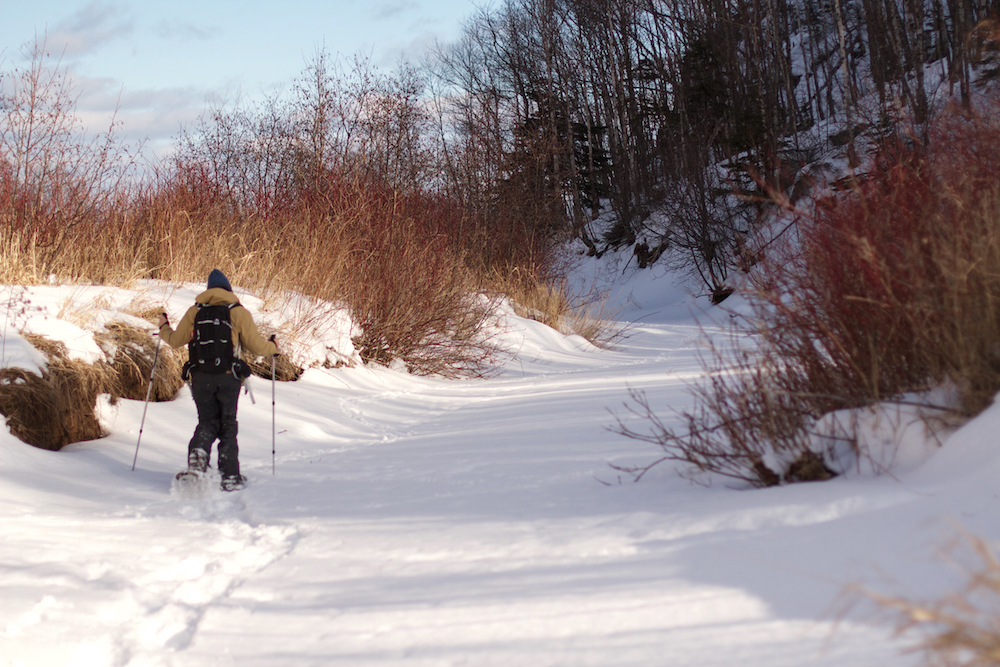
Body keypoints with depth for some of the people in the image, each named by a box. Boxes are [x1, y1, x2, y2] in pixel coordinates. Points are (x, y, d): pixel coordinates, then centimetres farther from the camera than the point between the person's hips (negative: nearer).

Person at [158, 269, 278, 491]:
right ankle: (230, 476, 7)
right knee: (227, 425, 9)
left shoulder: (194, 311, 4)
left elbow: (175, 340, 11)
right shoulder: (239, 312, -2)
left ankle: (198, 452, -15)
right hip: (228, 377, -2)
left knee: (207, 421, 15)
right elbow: (256, 345, -2)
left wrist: (163, 327, 33)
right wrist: (272, 347, 20)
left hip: (201, 377, 2)